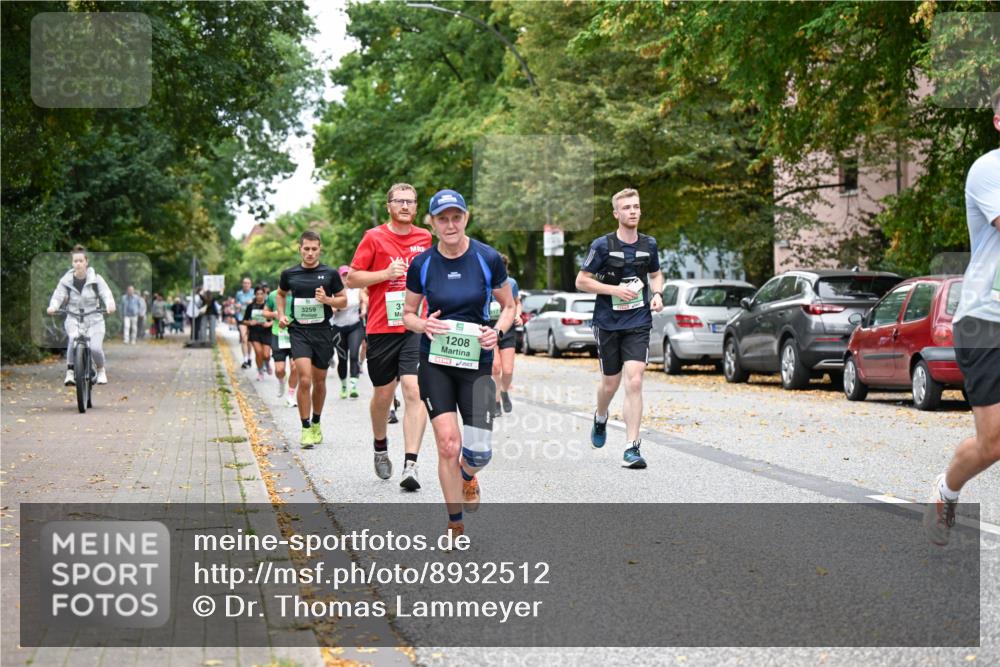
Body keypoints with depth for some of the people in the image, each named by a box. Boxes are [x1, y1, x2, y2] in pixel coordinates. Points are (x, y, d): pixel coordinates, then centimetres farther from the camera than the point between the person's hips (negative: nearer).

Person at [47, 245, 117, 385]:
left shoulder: (96, 279, 1)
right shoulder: (66, 280, 3)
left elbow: (106, 293, -9)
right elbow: (58, 296, -3)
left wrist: (110, 304, -31)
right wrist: (53, 306, -26)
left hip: (94, 319, 0)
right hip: (73, 319, 0)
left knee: (95, 348, -18)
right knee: (73, 339, -31)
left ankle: (101, 370, 13)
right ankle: (70, 371, -17)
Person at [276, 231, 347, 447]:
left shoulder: (330, 274, 1)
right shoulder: (289, 274, 4)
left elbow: (343, 300, 7)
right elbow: (281, 294, 23)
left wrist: (327, 299, -12)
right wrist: (281, 315, 8)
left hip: (323, 332, 1)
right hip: (299, 331, -1)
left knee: (319, 382, 11)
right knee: (304, 379, -15)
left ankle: (316, 423, 32)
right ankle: (306, 428, -6)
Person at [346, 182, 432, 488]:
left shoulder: (425, 238, 9)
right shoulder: (374, 237, 0)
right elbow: (352, 279, 1)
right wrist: (385, 274, -13)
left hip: (416, 328, 1)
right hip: (382, 327, -1)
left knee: (414, 391, -14)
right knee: (383, 395, 10)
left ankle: (410, 464, -17)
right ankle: (380, 448, 37)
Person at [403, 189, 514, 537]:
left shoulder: (489, 259, -5)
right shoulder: (421, 264, -2)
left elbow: (509, 306, 8)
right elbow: (407, 313, 9)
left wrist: (498, 331, -12)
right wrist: (424, 325, -13)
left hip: (477, 361, 0)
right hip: (434, 362, 1)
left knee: (478, 450, -9)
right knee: (447, 443, -8)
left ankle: (467, 475, 30)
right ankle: (456, 524, 10)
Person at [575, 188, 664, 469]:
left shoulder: (649, 244, 5)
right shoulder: (603, 245, -6)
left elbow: (656, 274, 22)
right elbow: (581, 281, -4)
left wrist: (657, 294, 0)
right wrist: (615, 289, -15)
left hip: (639, 323, 1)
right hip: (608, 323, -1)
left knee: (634, 382, -13)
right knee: (610, 382, 11)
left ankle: (632, 448, -11)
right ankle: (600, 418, 46)